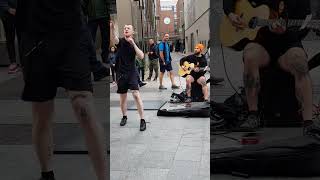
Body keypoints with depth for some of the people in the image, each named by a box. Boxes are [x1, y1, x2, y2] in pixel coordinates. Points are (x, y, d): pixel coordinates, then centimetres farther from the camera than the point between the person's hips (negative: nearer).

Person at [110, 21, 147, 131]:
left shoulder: (135, 44, 3)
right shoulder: (120, 41, -2)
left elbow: (141, 56, -12)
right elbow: (113, 39, -26)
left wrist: (133, 43, -19)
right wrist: (111, 27, -46)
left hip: (132, 72, -1)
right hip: (121, 73, 1)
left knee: (136, 94, -14)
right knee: (123, 97, 11)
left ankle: (142, 120, -9)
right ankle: (124, 117, 33)